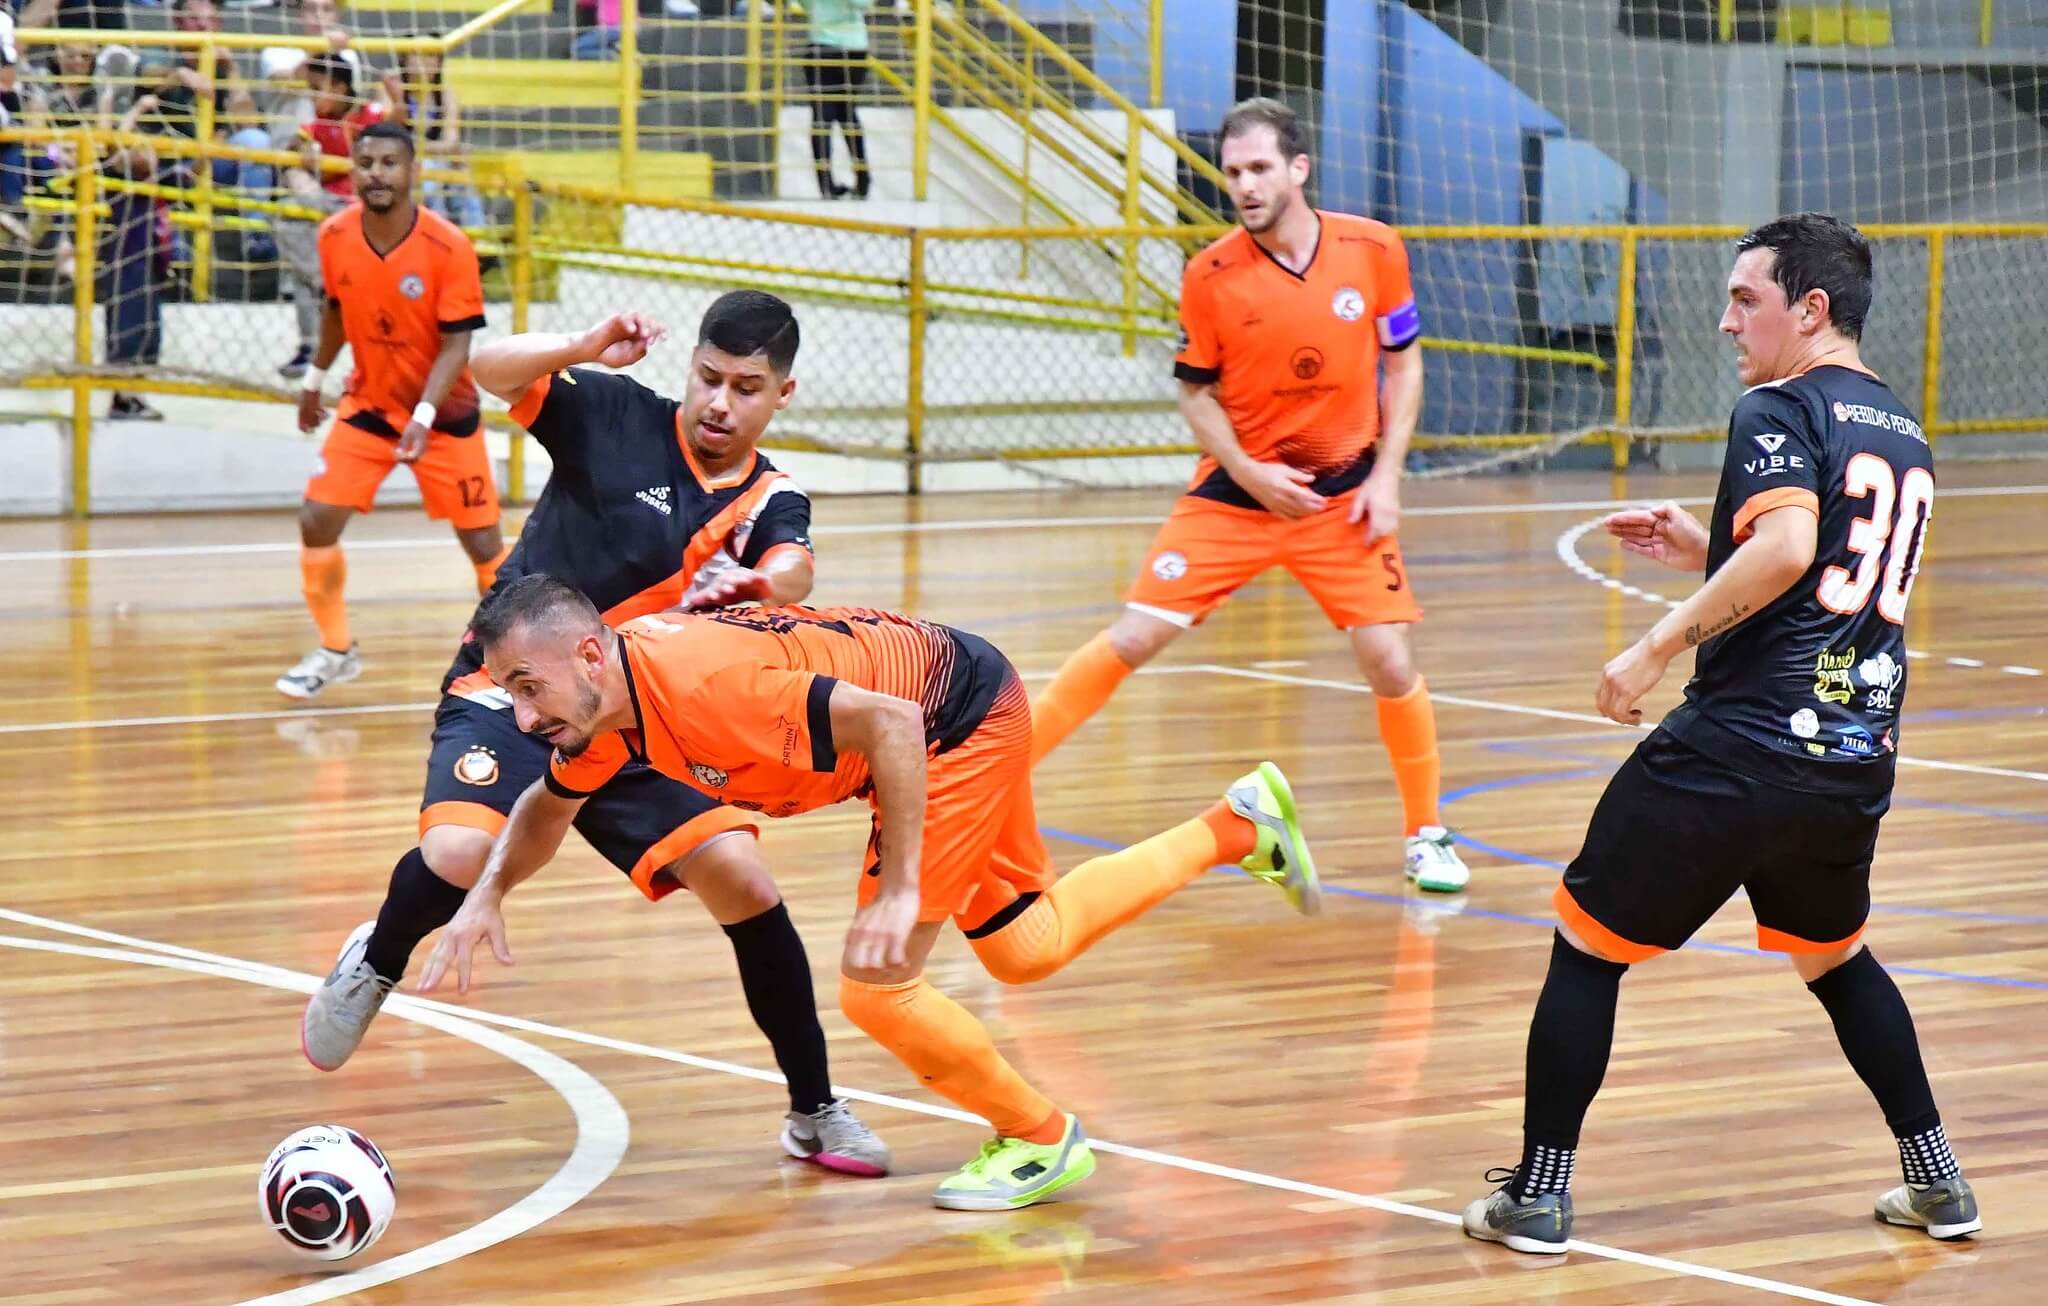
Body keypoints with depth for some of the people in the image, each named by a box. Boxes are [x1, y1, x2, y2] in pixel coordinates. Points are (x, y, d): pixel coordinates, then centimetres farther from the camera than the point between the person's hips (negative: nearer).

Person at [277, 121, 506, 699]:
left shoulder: (449, 247, -23)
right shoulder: (335, 237, -10)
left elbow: (457, 344, -21)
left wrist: (423, 419, -32)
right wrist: (314, 380, 18)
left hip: (445, 413, -3)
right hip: (366, 406, 3)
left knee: (482, 542, 0)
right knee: (317, 520, -8)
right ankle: (335, 650, 10)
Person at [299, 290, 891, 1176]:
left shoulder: (771, 502, 0)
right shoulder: (617, 416, -6)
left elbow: (792, 575, -23)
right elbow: (488, 369, -18)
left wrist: (764, 584, -47)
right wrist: (587, 349, -35)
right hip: (509, 692, -3)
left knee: (740, 880, -12)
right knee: (459, 855, -30)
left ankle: (814, 1113, 4)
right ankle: (376, 963, 6)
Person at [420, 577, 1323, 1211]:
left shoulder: (698, 684, -35)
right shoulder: (605, 704, -7)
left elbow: (888, 721, -34)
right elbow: (549, 806, 15)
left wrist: (901, 889, -32)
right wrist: (487, 896, -2)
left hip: (964, 716, -9)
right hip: (953, 725, 9)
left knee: (874, 985, -11)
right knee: (1028, 949, 24)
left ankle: (1038, 1138, 12)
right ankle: (1236, 825, 39)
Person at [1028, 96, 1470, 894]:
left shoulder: (1373, 251, -8)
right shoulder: (1210, 275, -9)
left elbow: (1403, 363, 3)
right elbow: (1197, 393, 0)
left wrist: (1386, 476, -5)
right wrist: (1249, 472, -15)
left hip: (1343, 496, 0)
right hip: (1235, 493, 0)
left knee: (1390, 662, -7)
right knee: (1132, 639, -7)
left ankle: (1426, 834, 14)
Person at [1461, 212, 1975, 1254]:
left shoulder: (1781, 409, -7)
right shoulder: (1904, 438, 18)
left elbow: (1788, 544, -25)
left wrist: (1663, 643, -22)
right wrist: (1706, 555, 24)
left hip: (1740, 746, -8)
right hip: (1857, 761, 8)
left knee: (1587, 947, 6)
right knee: (1835, 958, 30)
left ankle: (1537, 1196, 5)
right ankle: (1935, 1179, 26)